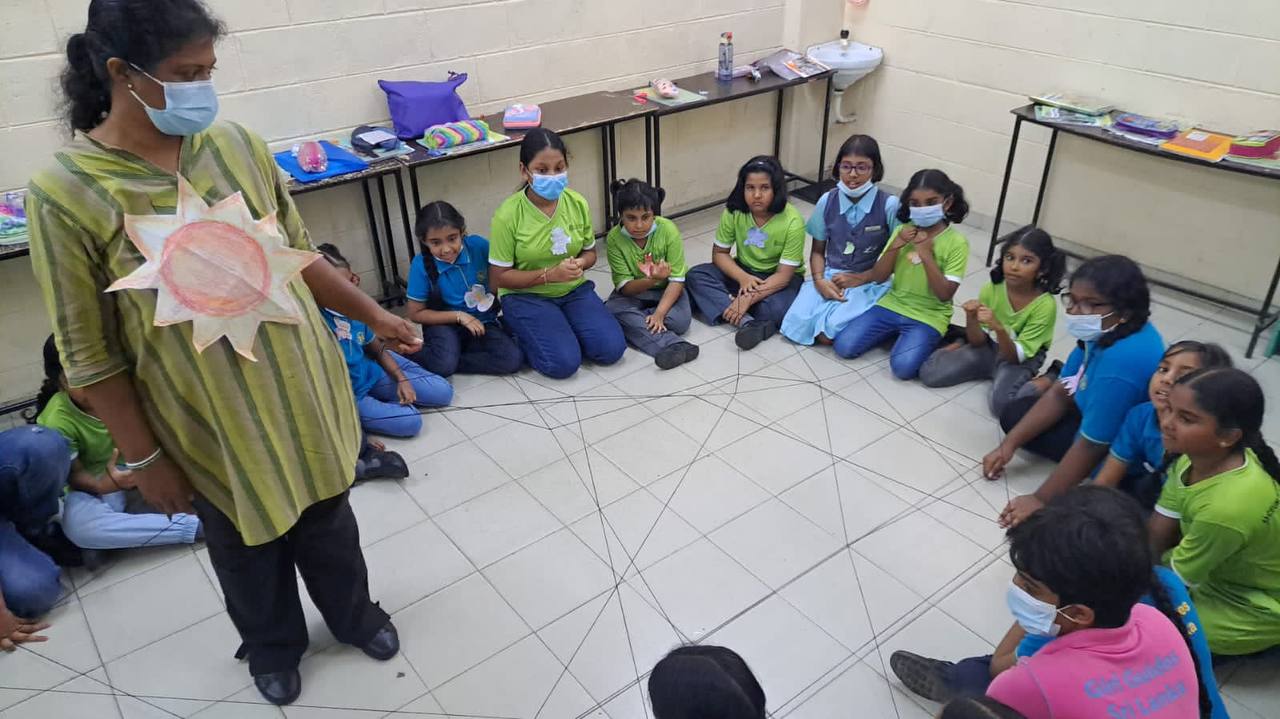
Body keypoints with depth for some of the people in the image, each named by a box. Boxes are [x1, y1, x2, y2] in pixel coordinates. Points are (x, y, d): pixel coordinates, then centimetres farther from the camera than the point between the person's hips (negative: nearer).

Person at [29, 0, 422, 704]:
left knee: (326, 518, 22)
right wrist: (142, 458, -9)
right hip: (208, 426, -3)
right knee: (245, 547, 21)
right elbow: (89, 355, -12)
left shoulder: (237, 144, -7)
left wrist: (373, 315, 8)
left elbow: (299, 254, 6)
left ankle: (354, 615, 50)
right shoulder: (65, 191, -18)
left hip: (300, 391, 3)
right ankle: (273, 647, 50)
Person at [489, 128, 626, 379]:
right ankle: (525, 334, 9)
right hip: (526, 296, -4)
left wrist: (579, 263, -17)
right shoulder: (508, 215, -18)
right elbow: (499, 277, -12)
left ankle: (563, 328, 13)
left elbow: (590, 253, 9)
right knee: (564, 362, -22)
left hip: (574, 290, 4)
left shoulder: (577, 203, -6)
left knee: (611, 349, -15)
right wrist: (549, 275, -24)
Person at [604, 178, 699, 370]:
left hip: (666, 290, -1)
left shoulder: (668, 230, -21)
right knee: (613, 310, -32)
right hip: (634, 292, 1)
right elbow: (624, 287, -20)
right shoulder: (614, 238, -19)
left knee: (681, 320, -31)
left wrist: (659, 313, -33)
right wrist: (652, 279, -41)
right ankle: (672, 345, -41)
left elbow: (677, 280, -20)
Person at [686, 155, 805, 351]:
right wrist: (743, 277, -25)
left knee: (777, 309, -37)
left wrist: (749, 298, -34)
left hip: (778, 278, -4)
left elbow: (783, 275, -23)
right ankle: (747, 322, -34)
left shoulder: (792, 222, -24)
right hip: (744, 271, 4)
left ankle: (717, 308, -21)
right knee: (696, 276, -21)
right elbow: (719, 253, -6)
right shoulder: (734, 211, -15)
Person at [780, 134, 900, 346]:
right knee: (796, 324, -21)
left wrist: (859, 279, -13)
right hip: (829, 277, 4)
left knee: (827, 333, -25)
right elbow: (817, 250, 9)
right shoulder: (826, 201, 0)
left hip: (869, 282, -3)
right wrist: (819, 280, -11)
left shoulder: (889, 205, -10)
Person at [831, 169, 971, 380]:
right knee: (844, 346, -13)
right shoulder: (903, 231, 3)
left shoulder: (956, 242, -9)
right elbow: (877, 278, 0)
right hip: (892, 305, 4)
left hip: (928, 316, -4)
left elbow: (945, 295, -16)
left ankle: (928, 340, 4)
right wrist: (896, 245, -14)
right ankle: (895, 333, 10)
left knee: (903, 366, -28)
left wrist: (926, 254, -22)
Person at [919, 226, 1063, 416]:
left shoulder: (1045, 305, -24)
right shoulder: (991, 289, -15)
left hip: (1022, 359, -3)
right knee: (929, 374, -12)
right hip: (989, 347, 4)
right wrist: (971, 318, -29)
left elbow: (1015, 357, -24)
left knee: (1001, 402, -33)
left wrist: (999, 328, -42)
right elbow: (978, 342, -8)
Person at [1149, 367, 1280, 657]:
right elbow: (1155, 536, -6)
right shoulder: (1196, 456, -16)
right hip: (1219, 572, 7)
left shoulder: (1227, 507, -38)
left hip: (1256, 610, -7)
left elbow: (1175, 578, -21)